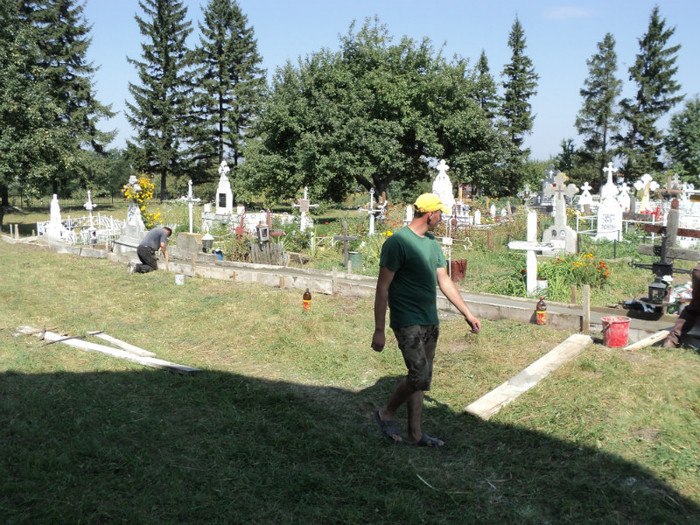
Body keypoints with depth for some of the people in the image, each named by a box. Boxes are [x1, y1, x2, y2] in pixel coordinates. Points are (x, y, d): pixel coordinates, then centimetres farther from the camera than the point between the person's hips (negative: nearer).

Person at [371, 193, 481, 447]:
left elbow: (444, 281, 20)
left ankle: (415, 434, 22)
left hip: (430, 321, 8)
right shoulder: (397, 242, -13)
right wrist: (379, 330, -16)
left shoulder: (432, 243, 12)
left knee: (421, 379, 12)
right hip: (407, 322, -8)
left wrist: (467, 313, 19)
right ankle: (386, 414, 10)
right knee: (419, 376, -14)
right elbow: (382, 288, -14)